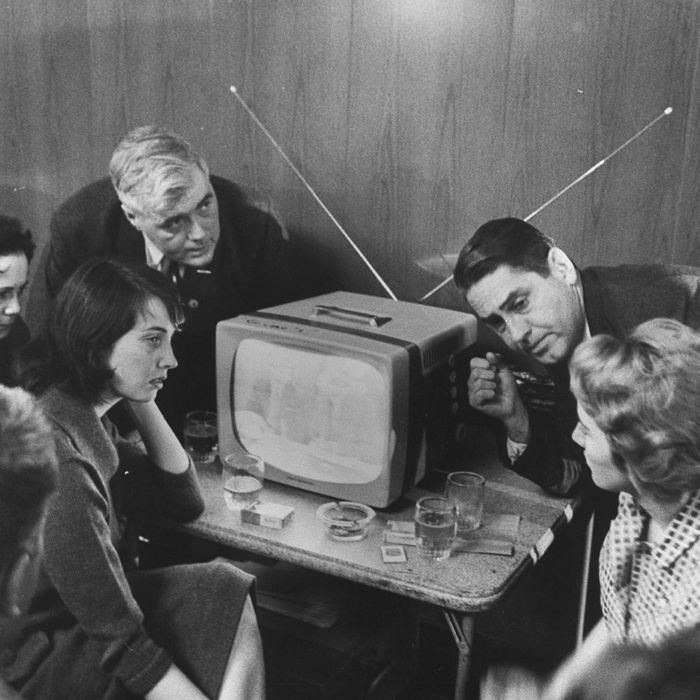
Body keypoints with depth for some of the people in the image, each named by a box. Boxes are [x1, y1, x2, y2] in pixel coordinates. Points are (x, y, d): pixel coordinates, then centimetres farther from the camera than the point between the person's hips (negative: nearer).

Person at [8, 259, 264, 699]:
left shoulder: (87, 414, 2)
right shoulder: (55, 453, -28)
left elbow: (185, 502, 7)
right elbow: (120, 640, -25)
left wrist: (141, 403, -2)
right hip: (44, 659, -8)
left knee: (229, 594, -2)